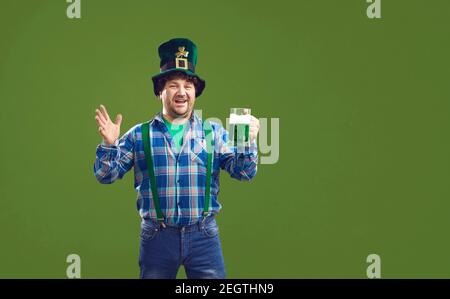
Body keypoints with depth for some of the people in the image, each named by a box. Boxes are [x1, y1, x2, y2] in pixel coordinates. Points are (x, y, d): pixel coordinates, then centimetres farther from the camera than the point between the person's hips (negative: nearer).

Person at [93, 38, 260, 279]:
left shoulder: (213, 132, 5)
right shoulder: (139, 135, 5)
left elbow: (244, 172, 1)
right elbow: (106, 175, 5)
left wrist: (248, 143, -18)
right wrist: (109, 144, -14)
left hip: (203, 235, 0)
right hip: (157, 237, 0)